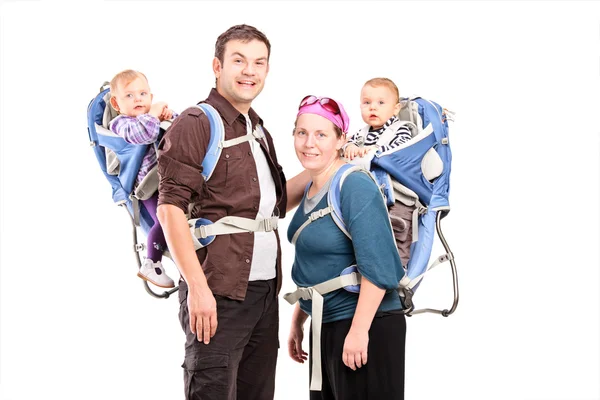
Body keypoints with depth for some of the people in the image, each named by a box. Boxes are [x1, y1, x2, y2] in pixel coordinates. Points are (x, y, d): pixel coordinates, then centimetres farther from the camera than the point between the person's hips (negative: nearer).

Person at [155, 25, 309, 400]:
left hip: (265, 290, 8)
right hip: (217, 292, -8)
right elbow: (171, 209, -14)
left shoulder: (259, 131, 17)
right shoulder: (196, 124, -8)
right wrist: (198, 286, -20)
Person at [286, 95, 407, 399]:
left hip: (366, 328, -9)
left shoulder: (355, 187, -16)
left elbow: (377, 268, -22)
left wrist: (359, 330, -24)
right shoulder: (310, 190, 9)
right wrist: (297, 322, 19)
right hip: (325, 328, 9)